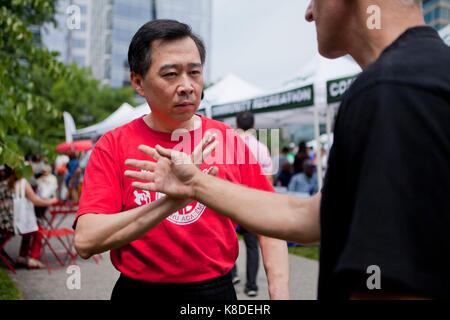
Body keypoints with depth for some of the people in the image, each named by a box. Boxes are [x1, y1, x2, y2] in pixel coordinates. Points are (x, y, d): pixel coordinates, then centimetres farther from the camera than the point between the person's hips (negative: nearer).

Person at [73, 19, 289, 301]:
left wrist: (280, 295, -13)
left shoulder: (229, 139, -3)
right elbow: (86, 241, -20)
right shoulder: (114, 146, -9)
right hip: (139, 290, -1)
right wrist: (173, 200, -32)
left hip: (217, 288, 2)